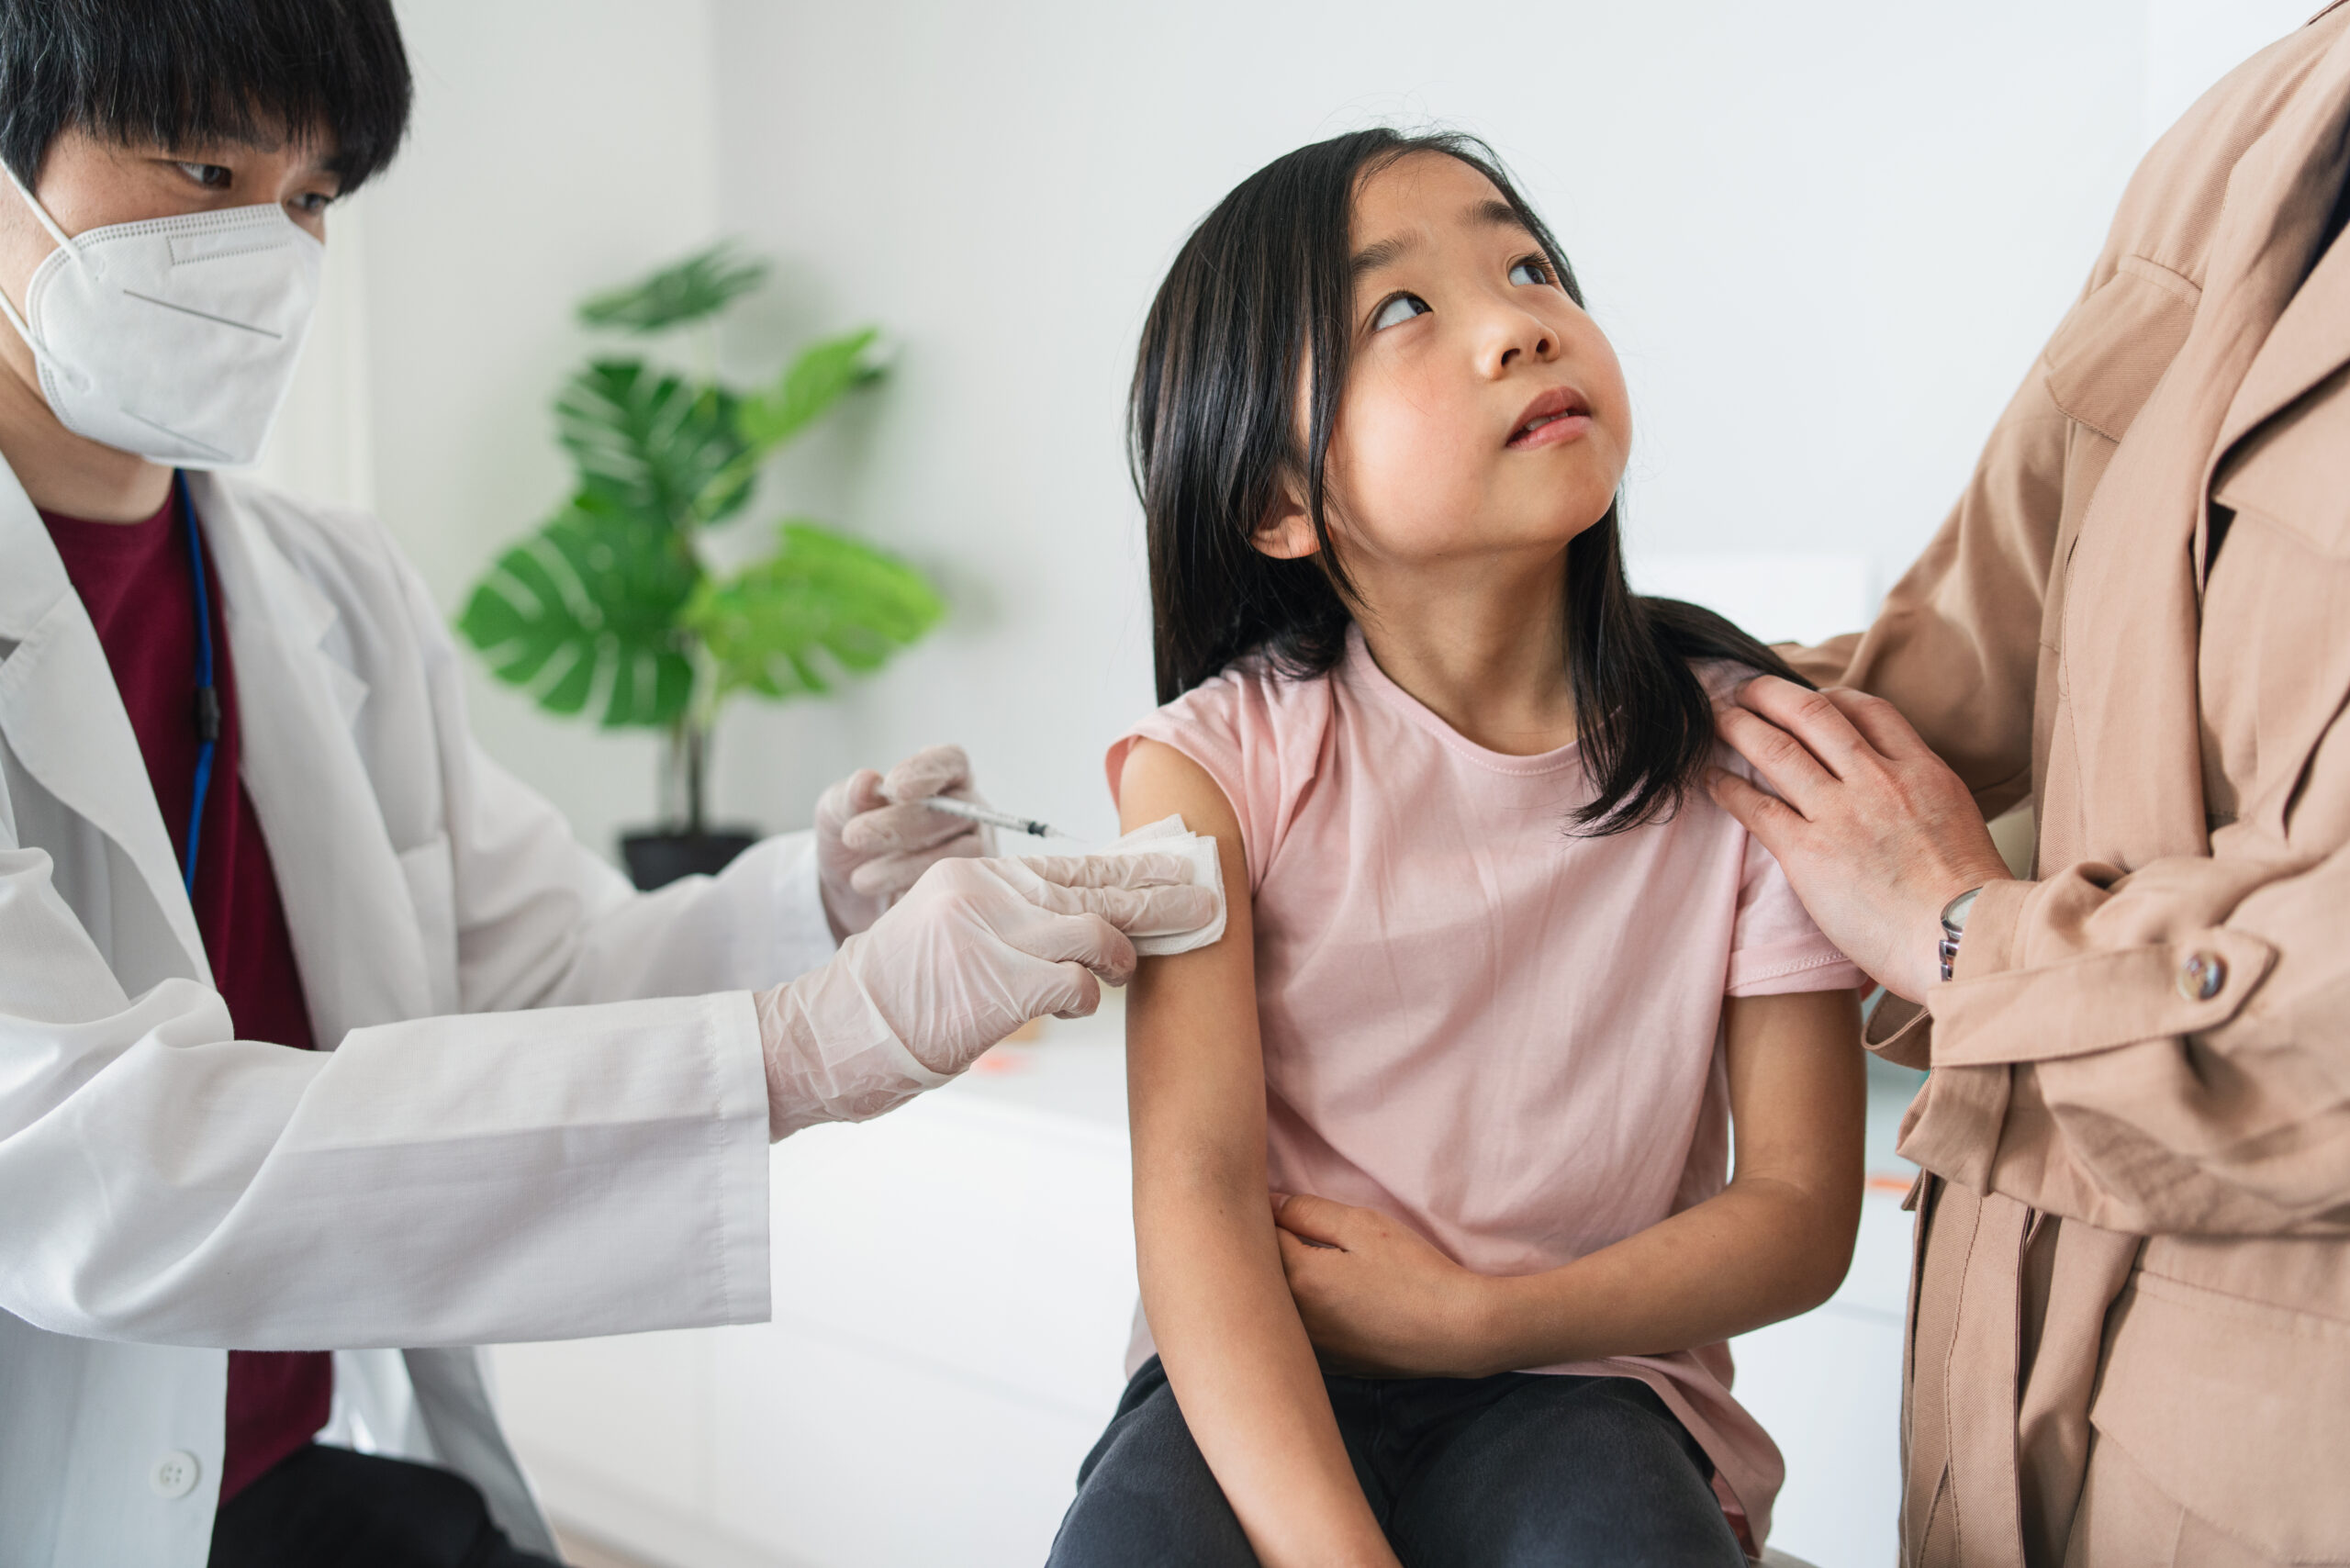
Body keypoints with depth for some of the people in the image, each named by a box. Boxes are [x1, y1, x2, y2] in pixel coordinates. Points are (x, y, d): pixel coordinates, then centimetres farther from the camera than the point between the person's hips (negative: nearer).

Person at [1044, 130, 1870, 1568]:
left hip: (1577, 1374, 0)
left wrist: (1469, 1318, -13)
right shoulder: (1219, 763, -8)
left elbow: (1802, 1214, -1)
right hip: (1266, 1383, 1)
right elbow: (1199, 1190, -17)